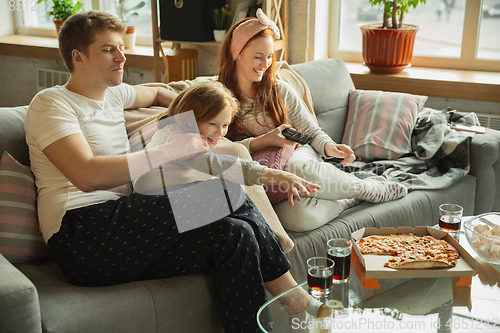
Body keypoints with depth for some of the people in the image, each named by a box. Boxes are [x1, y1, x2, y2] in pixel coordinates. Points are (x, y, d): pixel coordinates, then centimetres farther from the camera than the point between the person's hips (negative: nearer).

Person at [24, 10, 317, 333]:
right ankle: (298, 301, -9)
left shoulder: (113, 93, 22)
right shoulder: (51, 103, -3)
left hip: (122, 228, 8)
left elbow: (155, 92, 46)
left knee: (235, 234, -17)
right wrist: (169, 151, -17)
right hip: (82, 236, -8)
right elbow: (87, 176, -20)